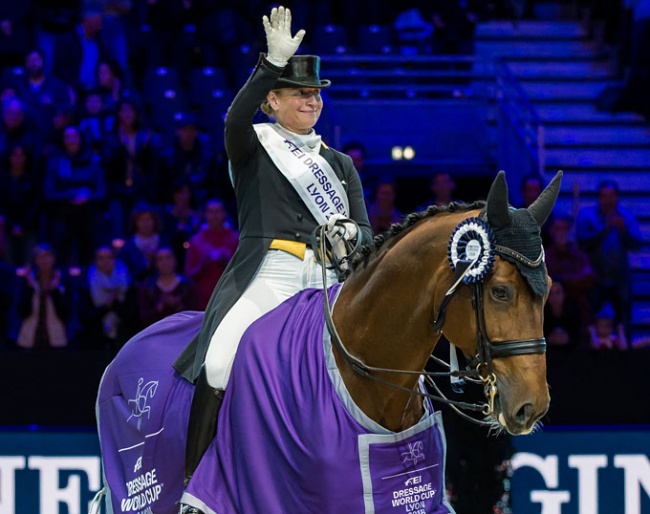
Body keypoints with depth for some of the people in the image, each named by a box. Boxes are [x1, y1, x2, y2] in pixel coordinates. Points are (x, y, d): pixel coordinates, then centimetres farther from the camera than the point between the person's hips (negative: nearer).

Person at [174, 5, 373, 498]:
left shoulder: (339, 163, 24)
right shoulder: (253, 147, 11)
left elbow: (366, 231, 17)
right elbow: (236, 118, -13)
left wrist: (350, 232, -9)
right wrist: (274, 62, -25)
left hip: (329, 279, 4)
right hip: (267, 272, -4)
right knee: (220, 364, -28)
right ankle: (196, 482, -21)